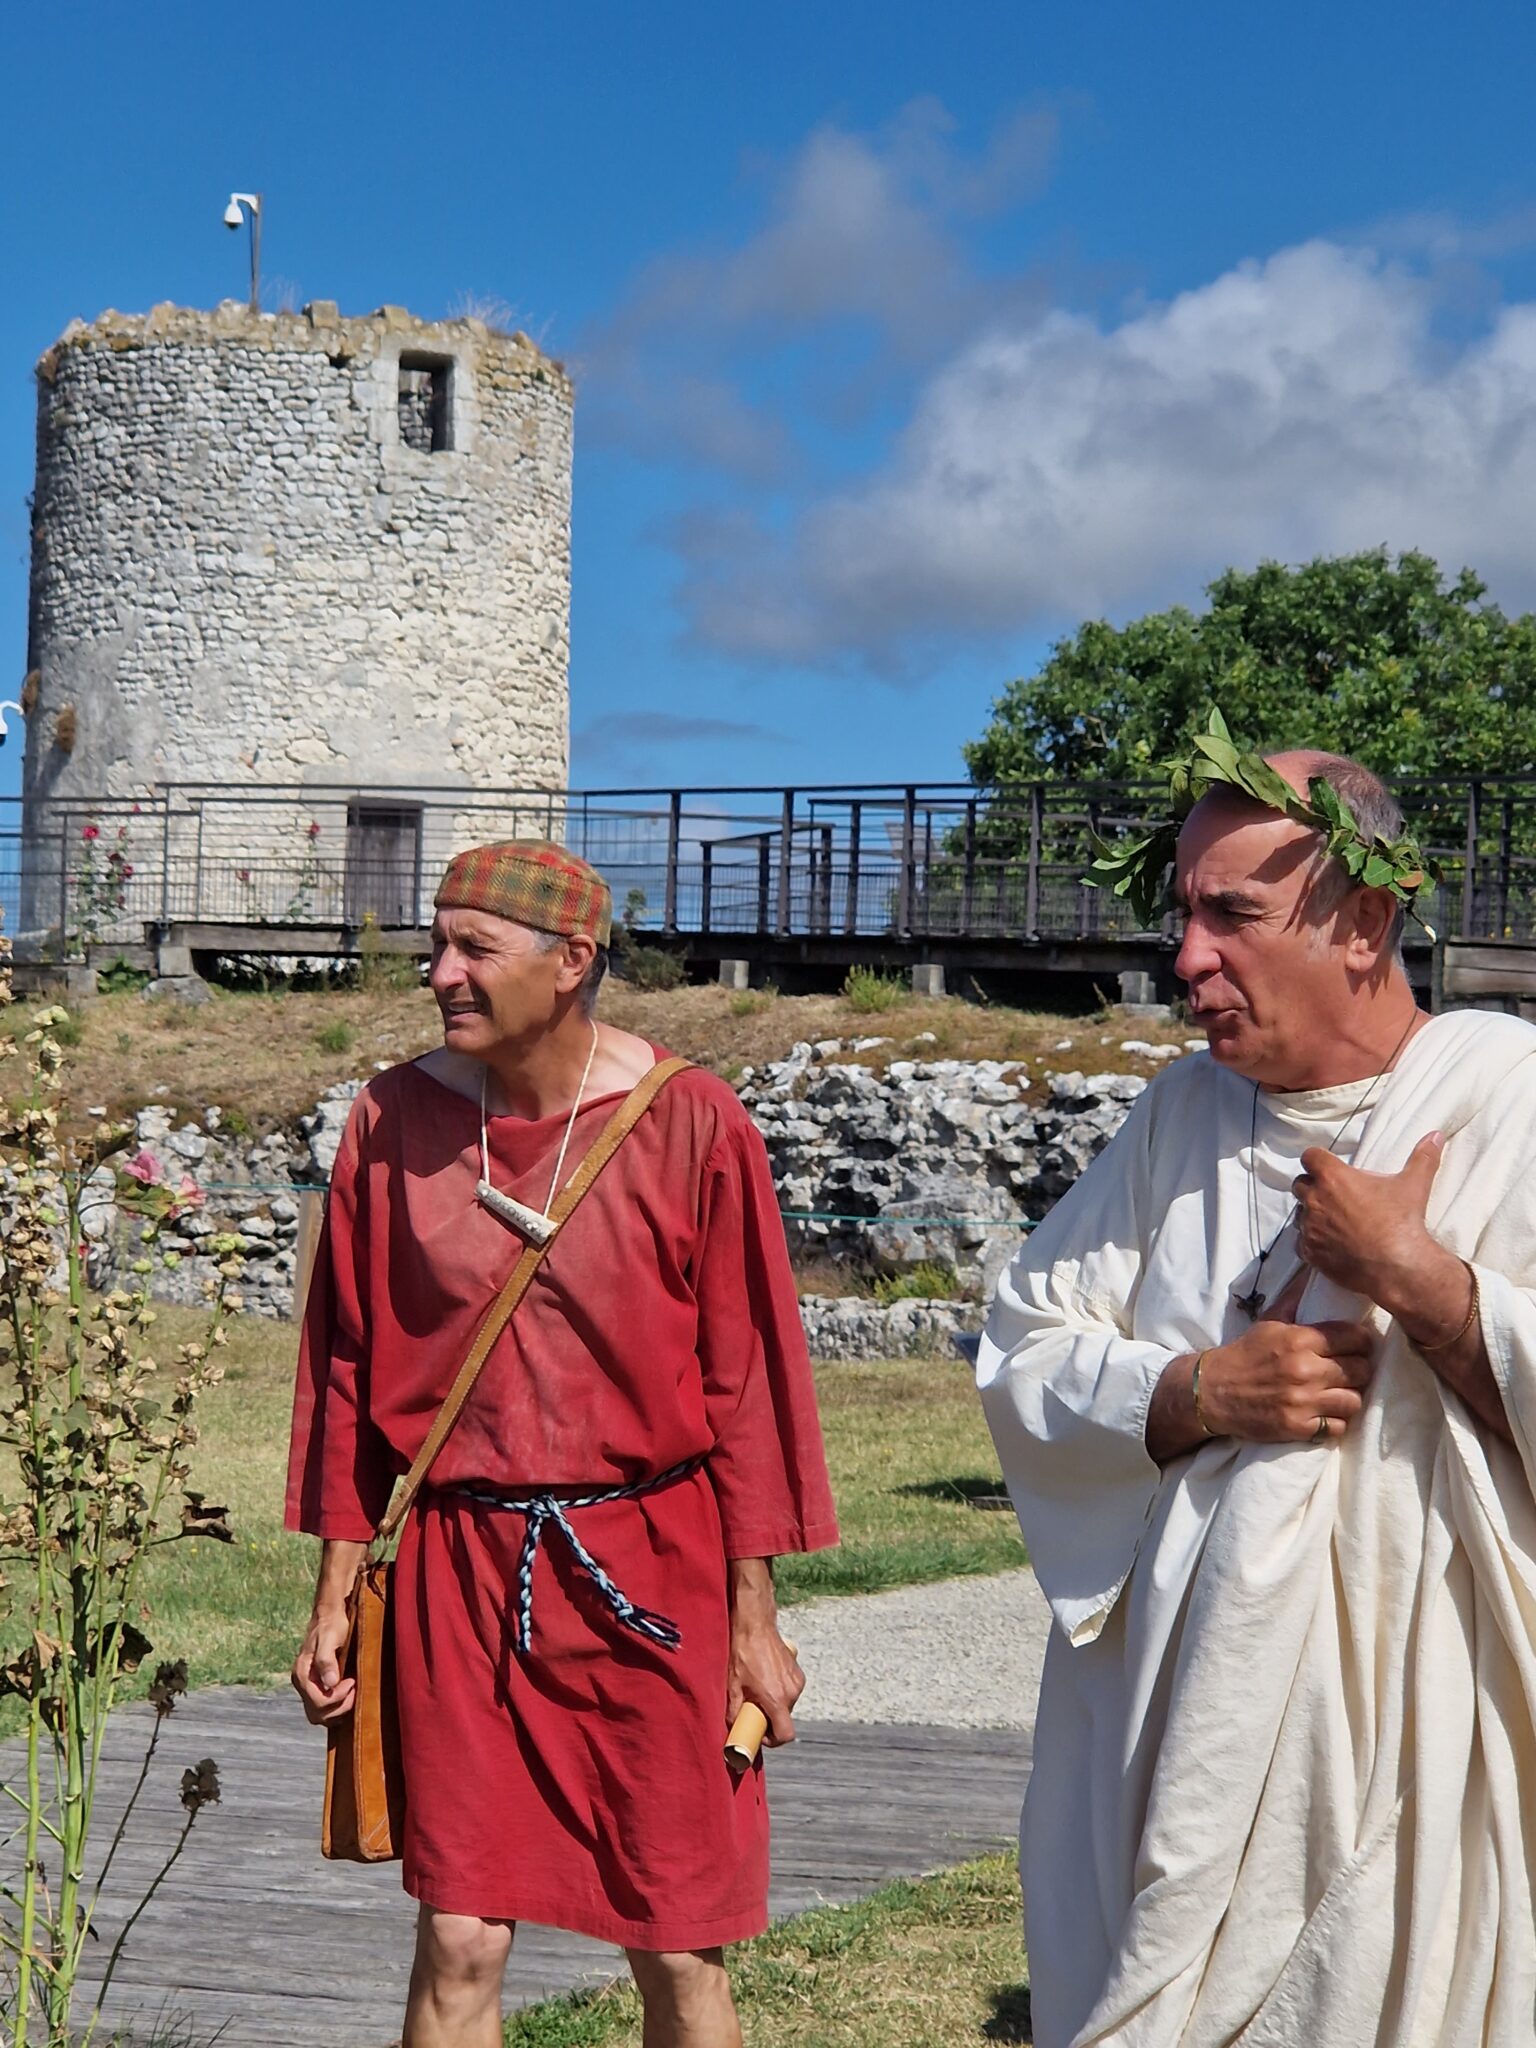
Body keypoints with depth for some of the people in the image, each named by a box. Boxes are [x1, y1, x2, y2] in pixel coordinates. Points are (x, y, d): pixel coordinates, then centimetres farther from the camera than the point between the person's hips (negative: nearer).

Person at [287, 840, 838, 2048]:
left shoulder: (690, 1126, -7)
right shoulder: (394, 1122, 0)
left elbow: (747, 1380, -3)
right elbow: (347, 1367, 7)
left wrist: (754, 1620, -2)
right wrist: (336, 1593, 7)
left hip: (650, 1573, -2)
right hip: (459, 1572, 2)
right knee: (458, 1947, 3)